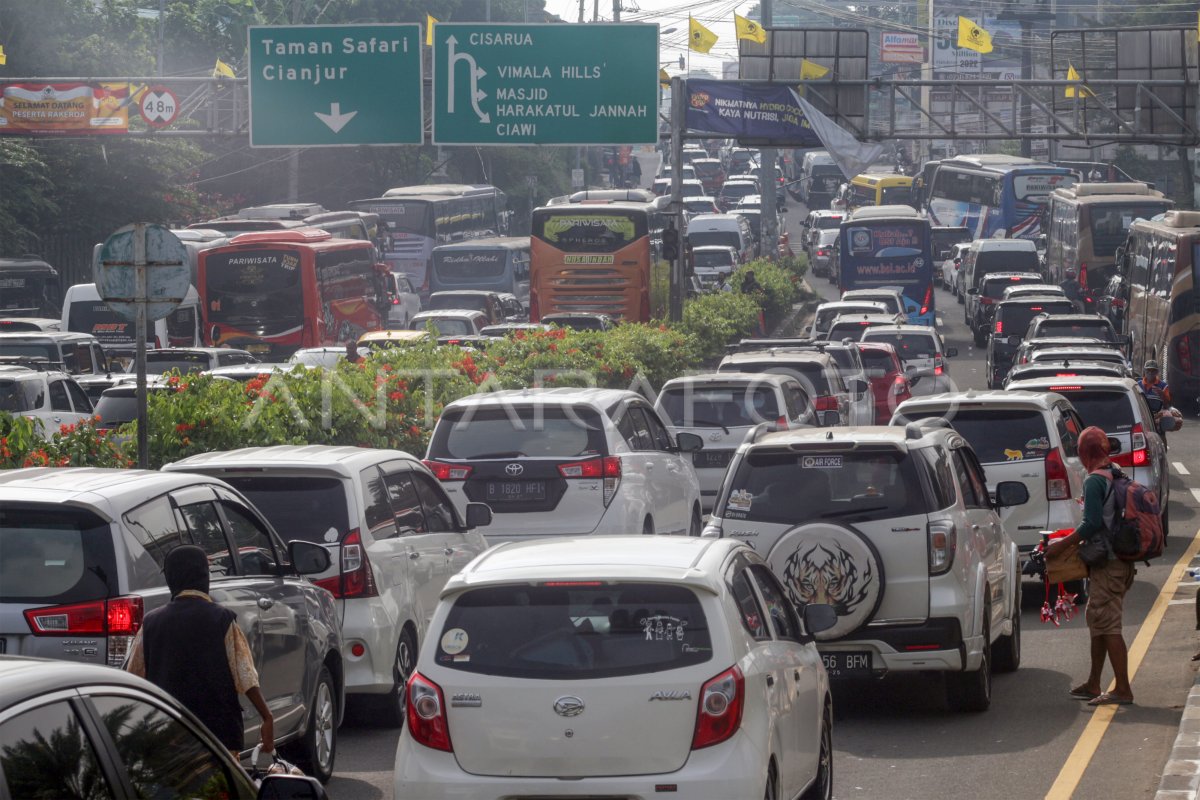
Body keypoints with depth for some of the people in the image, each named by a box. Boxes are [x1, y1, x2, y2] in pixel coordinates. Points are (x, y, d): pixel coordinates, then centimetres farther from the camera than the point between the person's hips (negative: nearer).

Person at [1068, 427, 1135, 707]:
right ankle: (1093, 685, 25)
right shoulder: (1117, 477, 11)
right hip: (1122, 560, 9)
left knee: (1106, 624, -7)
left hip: (1107, 564, -9)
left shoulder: (1094, 482, -16)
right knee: (1097, 621, 18)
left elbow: (1092, 524, -22)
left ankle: (1123, 689, -8)